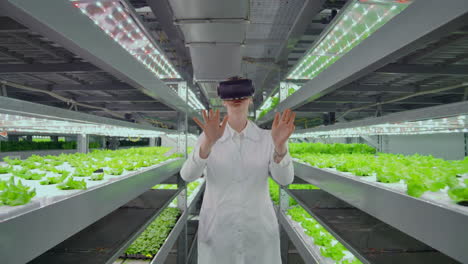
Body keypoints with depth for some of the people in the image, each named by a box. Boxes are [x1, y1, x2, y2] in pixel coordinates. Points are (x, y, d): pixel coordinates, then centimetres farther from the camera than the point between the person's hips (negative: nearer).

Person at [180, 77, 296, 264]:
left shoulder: (267, 139, -4)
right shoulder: (208, 138, -6)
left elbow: (284, 179, -16)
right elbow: (188, 175, -20)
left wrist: (280, 144, -35)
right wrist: (209, 142, -38)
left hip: (259, 232, 1)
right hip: (218, 231, 0)